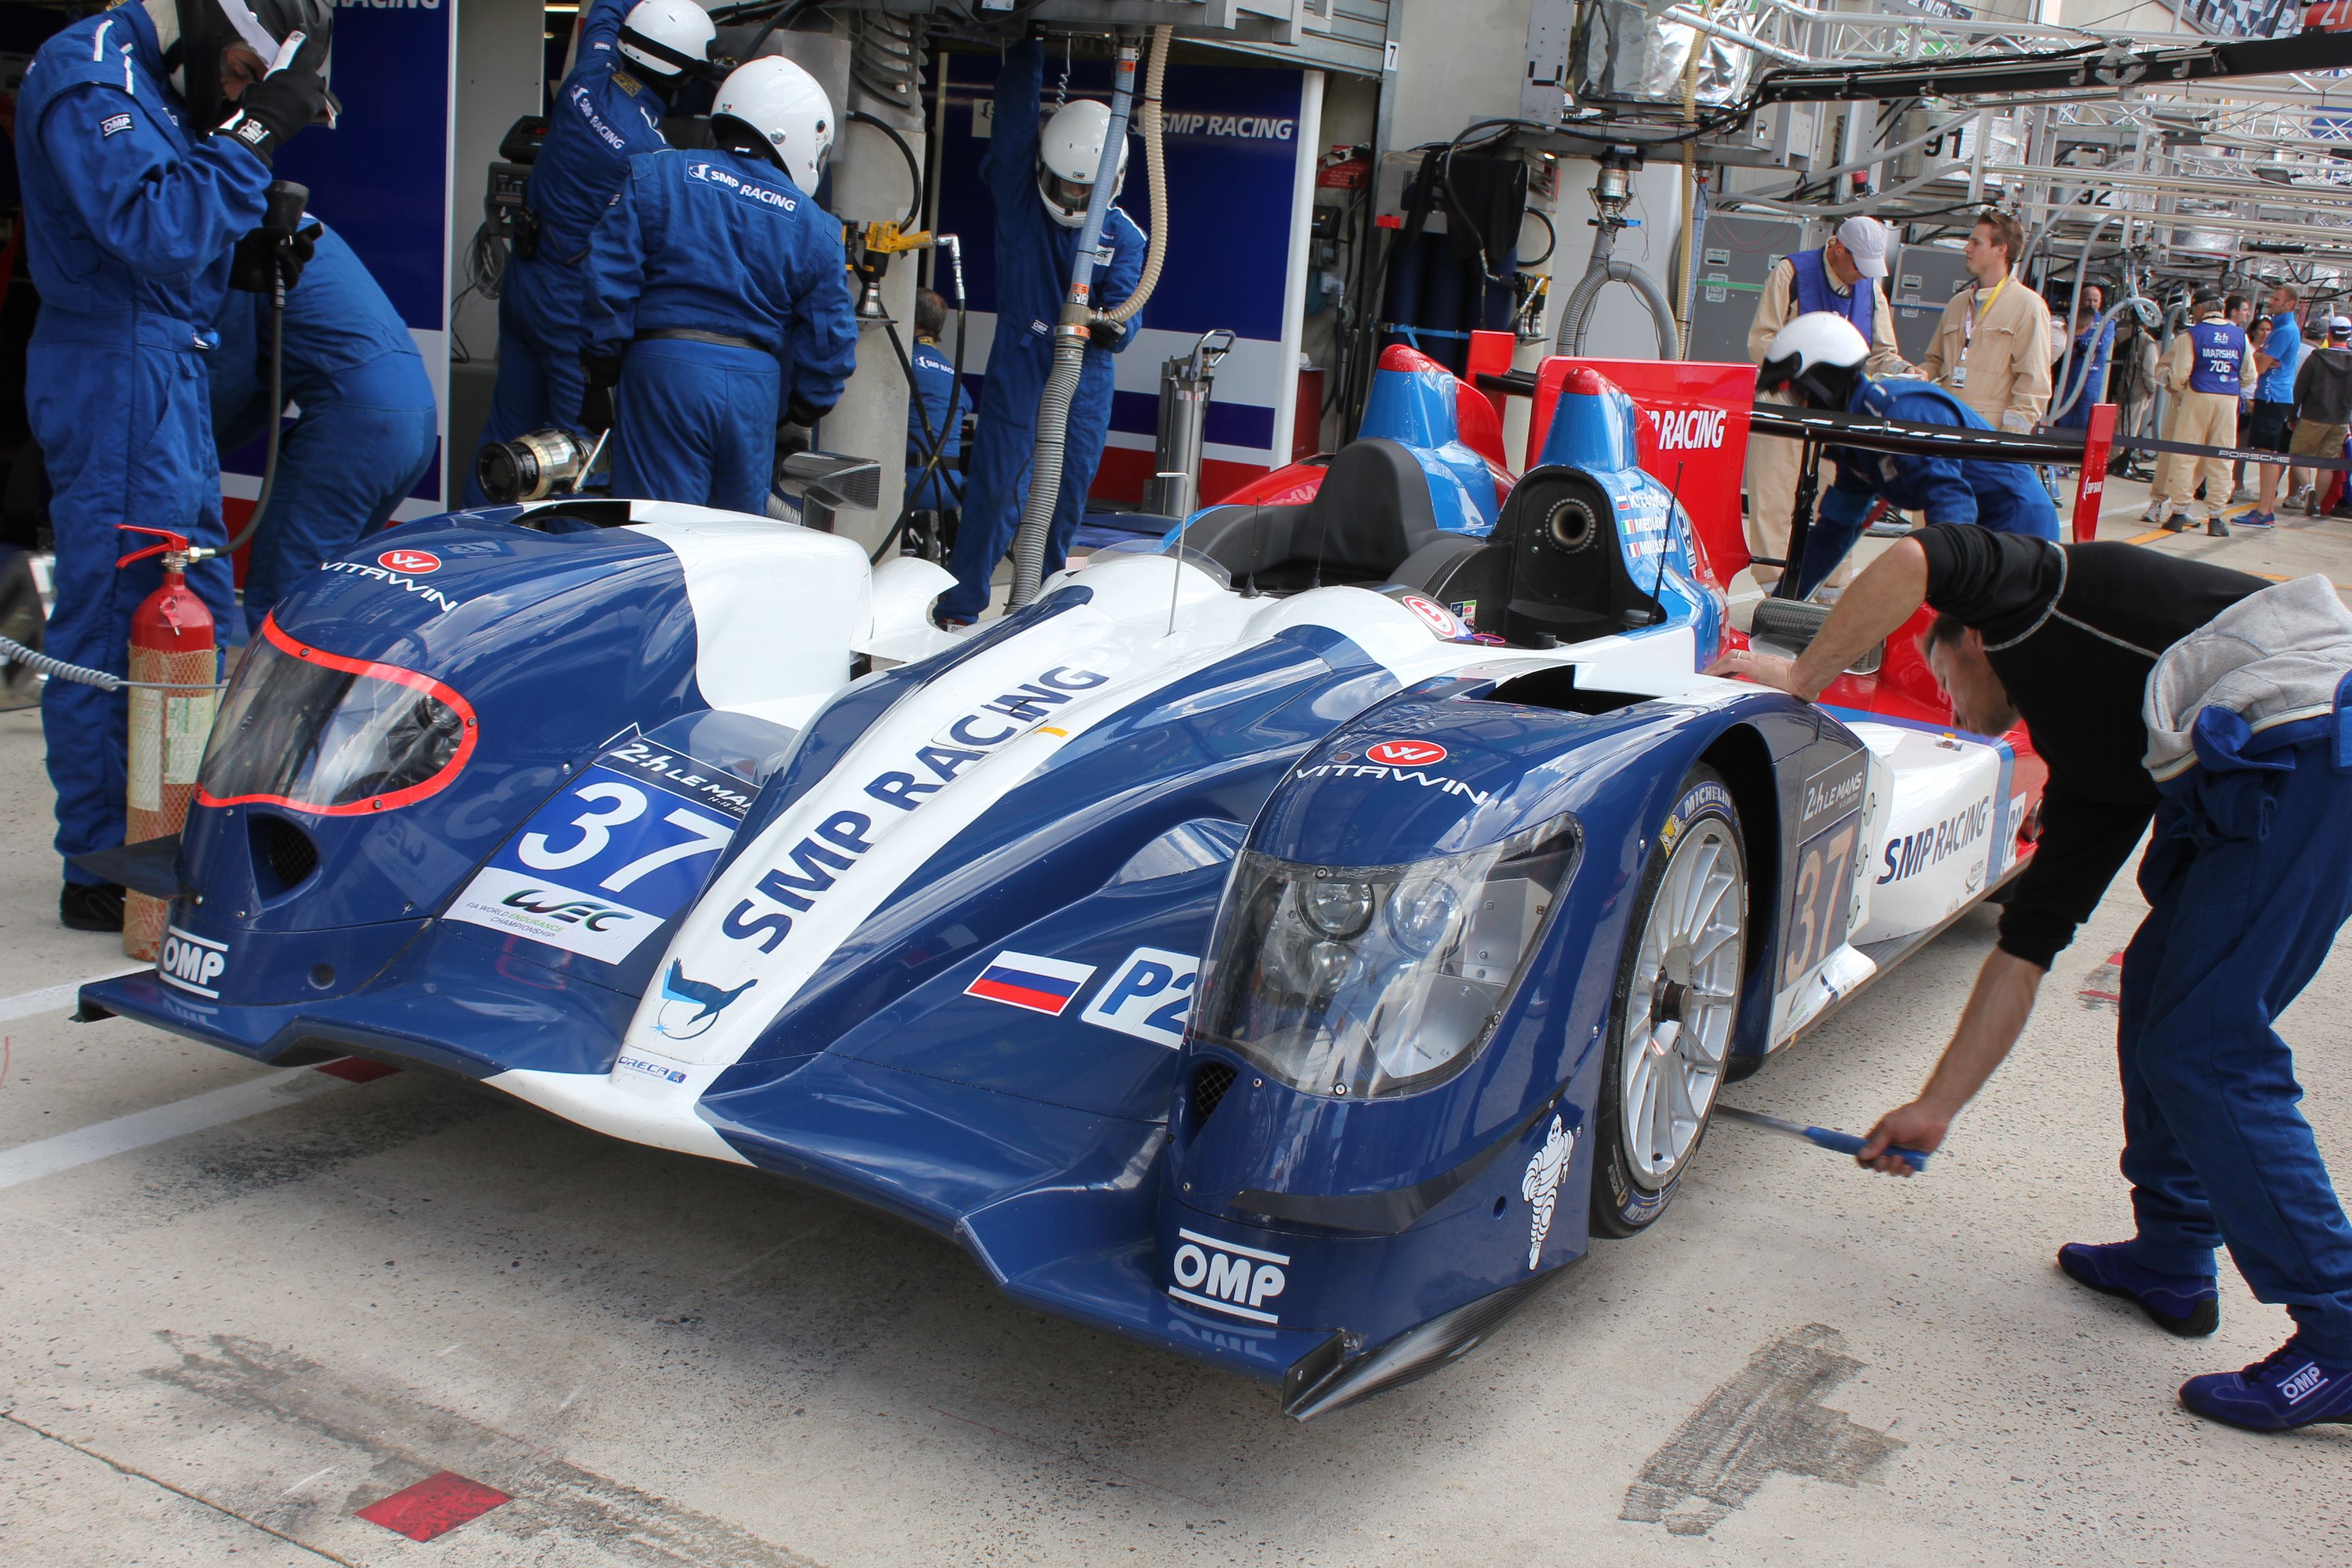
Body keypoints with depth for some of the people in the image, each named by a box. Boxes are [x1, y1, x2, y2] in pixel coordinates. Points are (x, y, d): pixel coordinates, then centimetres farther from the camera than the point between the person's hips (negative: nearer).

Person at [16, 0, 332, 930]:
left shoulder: (155, 83, 16)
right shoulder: (91, 78, -14)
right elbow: (158, 233, -25)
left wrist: (263, 214, 4)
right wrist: (252, 134, -22)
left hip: (166, 370, 11)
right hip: (117, 374, -10)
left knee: (202, 611, 16)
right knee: (116, 622, -6)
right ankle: (103, 874, 2)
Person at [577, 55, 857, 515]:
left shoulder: (656, 176, 3)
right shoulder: (814, 227, 5)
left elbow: (608, 275, -3)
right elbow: (830, 335, 6)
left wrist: (600, 375, 4)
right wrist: (806, 408, 21)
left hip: (663, 369, -2)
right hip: (757, 384, 2)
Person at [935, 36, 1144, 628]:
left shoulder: (1123, 237, -1)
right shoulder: (1017, 194, -2)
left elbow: (1125, 302, -14)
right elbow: (1016, 113, -6)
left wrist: (1113, 327, -35)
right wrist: (1027, 49, -11)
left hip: (1086, 378, 2)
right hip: (1018, 364, -2)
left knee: (1066, 497, 6)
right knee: (998, 486, -8)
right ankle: (959, 607, -1)